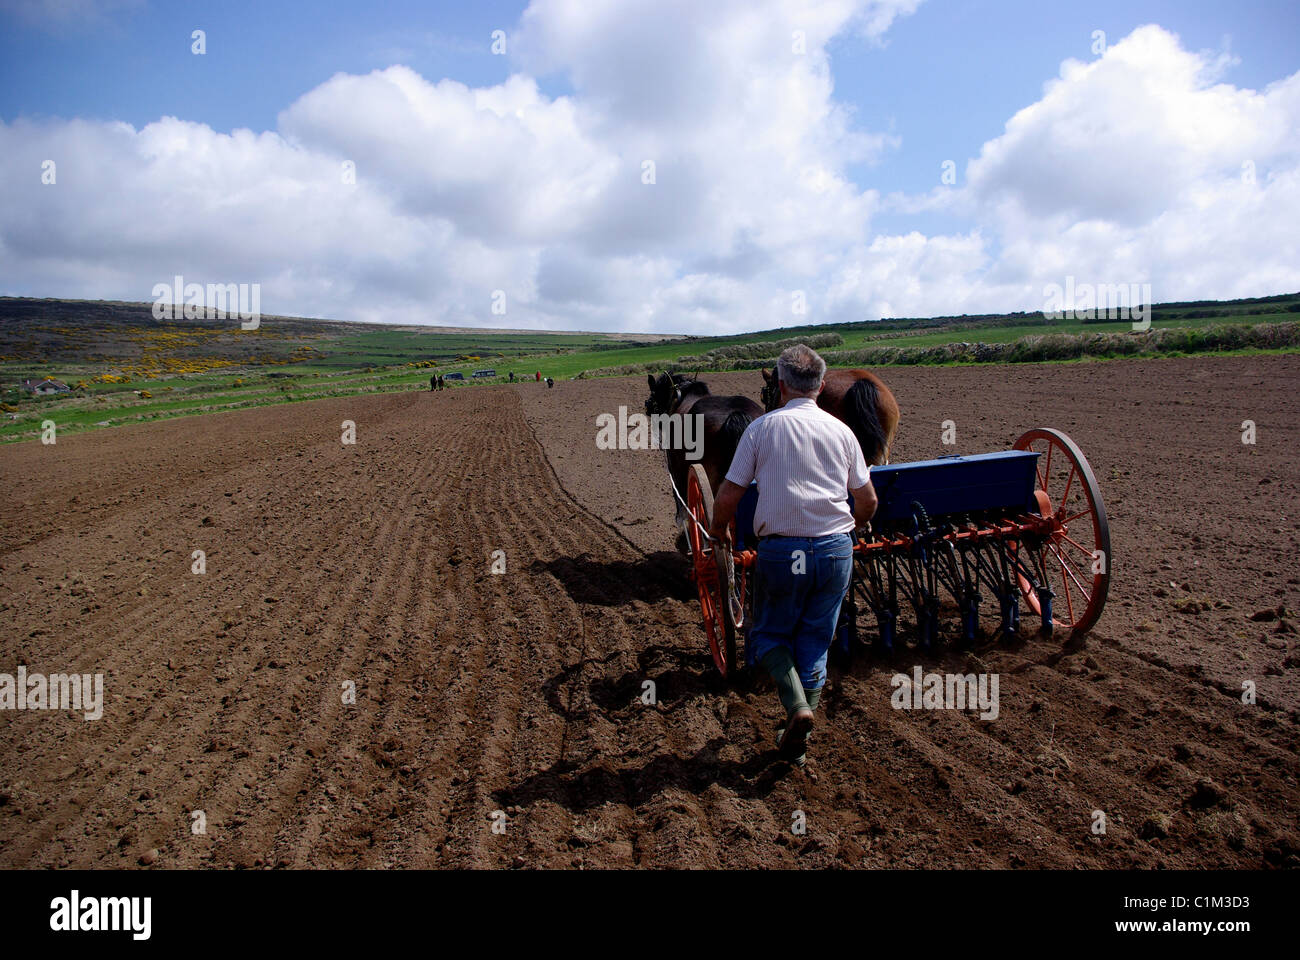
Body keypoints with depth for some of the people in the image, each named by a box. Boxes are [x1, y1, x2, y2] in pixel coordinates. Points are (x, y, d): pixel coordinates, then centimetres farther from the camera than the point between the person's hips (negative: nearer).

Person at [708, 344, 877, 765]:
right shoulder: (841, 431, 5)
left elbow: (728, 498, -3)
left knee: (768, 634, 17)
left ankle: (797, 705, -7)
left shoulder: (762, 427, -3)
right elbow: (868, 501, 10)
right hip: (835, 551, 3)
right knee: (815, 643, 16)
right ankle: (797, 741, 21)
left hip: (780, 552, -2)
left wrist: (718, 531, 17)